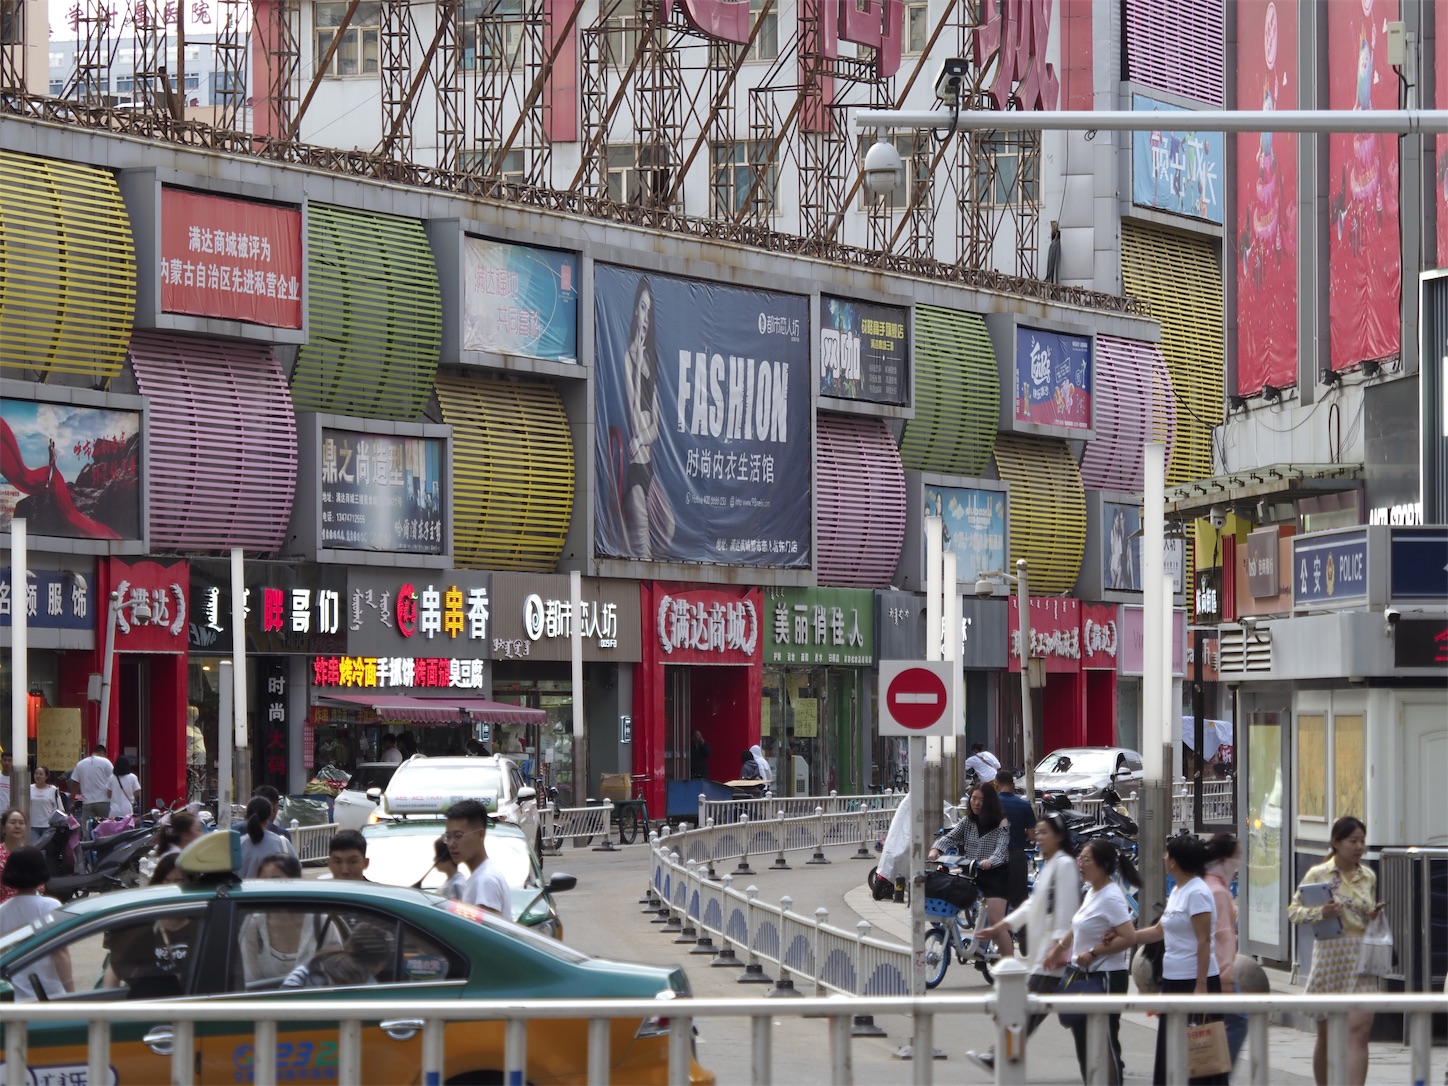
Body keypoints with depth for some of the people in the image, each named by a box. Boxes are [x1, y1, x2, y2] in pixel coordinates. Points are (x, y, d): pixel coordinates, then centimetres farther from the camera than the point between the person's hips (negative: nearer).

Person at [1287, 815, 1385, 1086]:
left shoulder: (1368, 876, 9)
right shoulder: (1318, 874, -2)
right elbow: (1293, 911, 0)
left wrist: (1374, 916, -2)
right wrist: (1321, 913, -18)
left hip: (1361, 963, 2)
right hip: (1330, 959, -2)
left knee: (1359, 1032, -12)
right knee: (1327, 1035, 8)